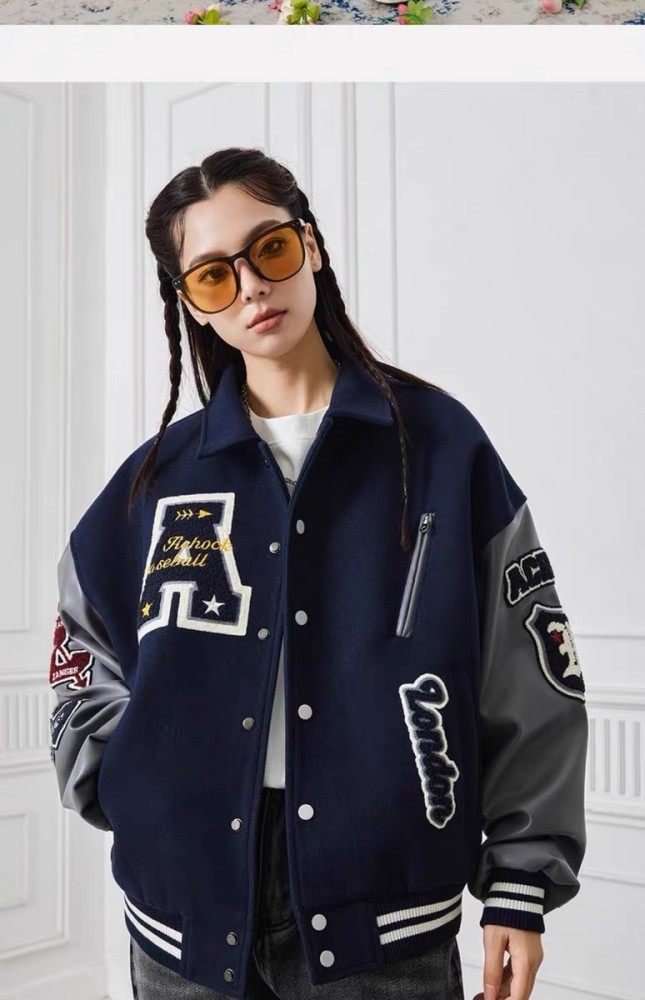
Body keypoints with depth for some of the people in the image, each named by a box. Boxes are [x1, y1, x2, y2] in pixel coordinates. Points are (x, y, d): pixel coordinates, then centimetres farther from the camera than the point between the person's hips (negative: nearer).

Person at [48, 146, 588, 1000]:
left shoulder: (438, 440, -2)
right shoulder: (161, 475, 4)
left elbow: (528, 686, -2)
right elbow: (86, 665, 14)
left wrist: (521, 883, -4)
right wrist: (144, 800, 0)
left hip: (383, 917, -2)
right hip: (187, 916, 3)